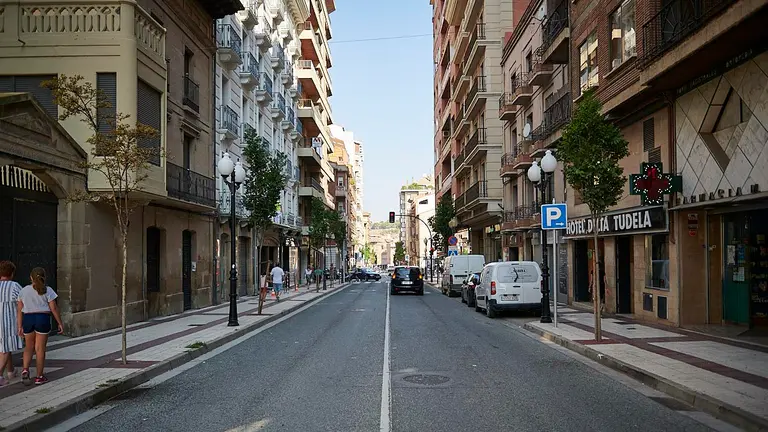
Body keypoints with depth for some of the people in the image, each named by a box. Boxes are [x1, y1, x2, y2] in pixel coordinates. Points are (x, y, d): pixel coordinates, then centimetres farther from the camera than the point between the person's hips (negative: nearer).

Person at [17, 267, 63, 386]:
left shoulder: (24, 291, 6)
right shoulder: (47, 290, -3)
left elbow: (20, 310, 5)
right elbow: (54, 308, -5)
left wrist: (20, 326, 10)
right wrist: (60, 323, 1)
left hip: (27, 319, 3)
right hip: (43, 319, -3)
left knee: (29, 347, 18)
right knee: (40, 349, 3)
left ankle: (25, 370, -3)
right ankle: (39, 377, 8)